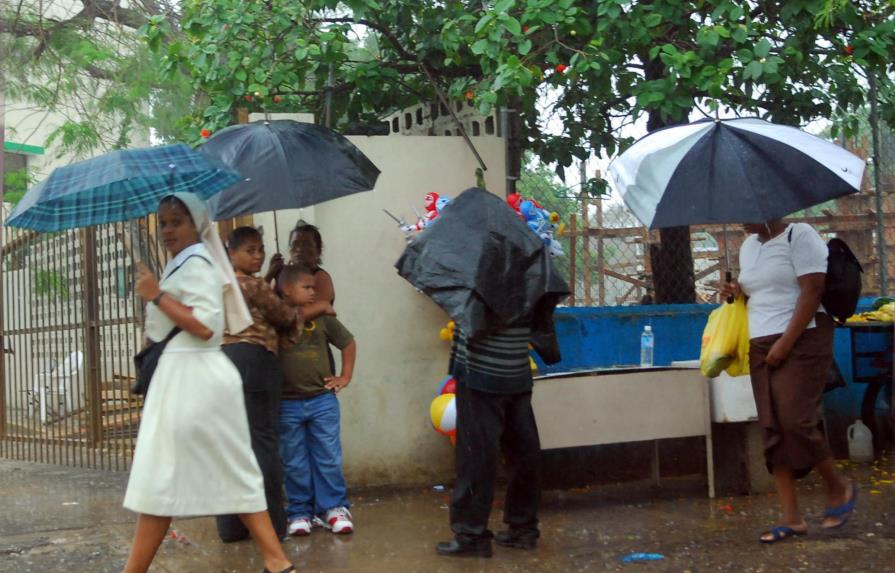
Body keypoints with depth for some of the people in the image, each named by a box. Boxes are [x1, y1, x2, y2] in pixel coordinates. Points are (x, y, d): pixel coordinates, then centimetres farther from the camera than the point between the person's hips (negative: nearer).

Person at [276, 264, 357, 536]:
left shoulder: (323, 318, 2)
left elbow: (348, 343, 14)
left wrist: (345, 377, 10)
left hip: (322, 400, 1)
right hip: (287, 404, -1)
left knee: (328, 458, 5)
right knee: (294, 462, 9)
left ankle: (334, 507, 15)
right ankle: (300, 511, 19)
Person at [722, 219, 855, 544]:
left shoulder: (799, 235, -8)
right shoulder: (748, 245, 16)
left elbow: (812, 291, -16)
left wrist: (785, 343, -19)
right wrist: (737, 293, 5)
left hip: (801, 340, -8)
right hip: (760, 345, 8)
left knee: (794, 421, -15)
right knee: (773, 430, 1)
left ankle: (839, 488, 11)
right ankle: (792, 518, 4)